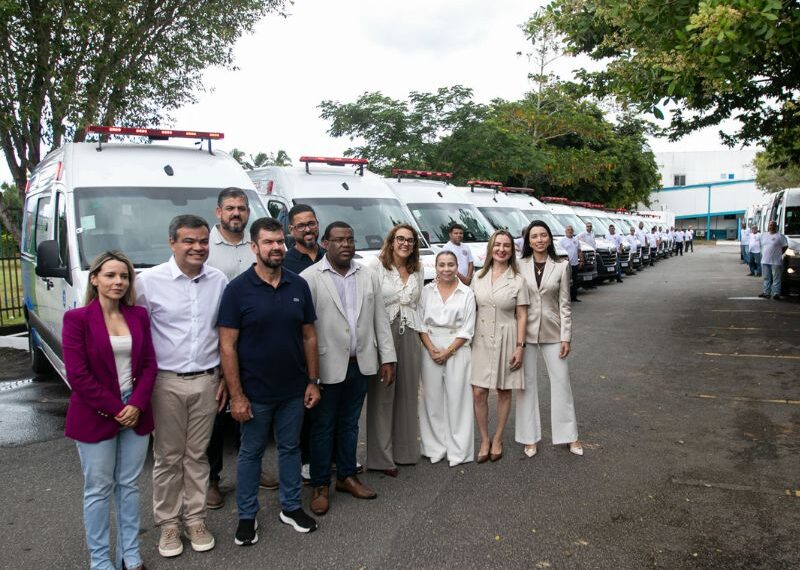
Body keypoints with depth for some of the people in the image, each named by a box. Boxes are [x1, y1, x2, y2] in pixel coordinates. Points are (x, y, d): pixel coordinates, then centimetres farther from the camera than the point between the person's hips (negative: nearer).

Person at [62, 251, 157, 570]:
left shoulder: (138, 316, 4)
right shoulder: (76, 319, -8)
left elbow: (149, 364, 4)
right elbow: (77, 374, -12)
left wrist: (137, 405, -9)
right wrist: (114, 409, -13)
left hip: (135, 414, 4)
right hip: (95, 418, -3)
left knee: (129, 486, 13)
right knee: (99, 490, 9)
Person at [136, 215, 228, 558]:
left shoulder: (219, 281, 2)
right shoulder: (149, 281, -7)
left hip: (206, 381, 2)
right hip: (166, 383, -2)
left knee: (197, 455, 14)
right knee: (168, 457, 10)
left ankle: (195, 519, 28)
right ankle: (168, 524, 26)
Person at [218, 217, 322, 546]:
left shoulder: (298, 285, 0)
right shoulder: (238, 289, -10)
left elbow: (309, 337, 5)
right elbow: (227, 346, -11)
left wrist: (313, 381, 2)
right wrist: (236, 395, -14)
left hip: (294, 390, 3)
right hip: (255, 393, -3)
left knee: (290, 448, 17)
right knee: (251, 453, 13)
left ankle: (291, 507, 34)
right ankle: (247, 516, 29)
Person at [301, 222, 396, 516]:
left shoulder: (369, 276, 7)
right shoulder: (309, 278, -9)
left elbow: (380, 319, 8)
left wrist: (387, 358, 4)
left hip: (360, 365, 4)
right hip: (327, 367, -4)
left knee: (350, 424, 18)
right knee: (323, 427, 9)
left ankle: (347, 477, 33)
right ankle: (320, 486, 23)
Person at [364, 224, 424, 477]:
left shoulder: (418, 270, 13)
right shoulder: (376, 265, -5)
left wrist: (418, 330, 11)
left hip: (410, 335, 5)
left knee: (408, 392, 10)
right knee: (382, 394, 0)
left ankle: (404, 449, 24)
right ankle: (381, 456, 10)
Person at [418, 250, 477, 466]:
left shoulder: (467, 293, 0)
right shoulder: (427, 291, 5)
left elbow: (467, 330, -3)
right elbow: (420, 323, 3)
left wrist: (447, 351, -10)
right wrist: (432, 349, -9)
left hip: (457, 350, -1)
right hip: (430, 349, 2)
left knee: (457, 399, 0)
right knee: (432, 399, 4)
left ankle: (457, 450, 11)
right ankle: (436, 447, 16)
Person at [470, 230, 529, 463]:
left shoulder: (517, 280, -3)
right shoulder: (479, 276, 4)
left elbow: (522, 316, -2)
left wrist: (520, 346, -8)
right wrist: (467, 338, 4)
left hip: (506, 339, -2)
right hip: (481, 339, 2)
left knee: (504, 392, 9)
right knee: (478, 393, -1)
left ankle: (497, 439, 25)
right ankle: (484, 440, 16)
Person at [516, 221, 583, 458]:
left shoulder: (560, 267, 0)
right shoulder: (520, 266, -1)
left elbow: (564, 304, 1)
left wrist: (566, 337, -4)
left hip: (552, 332, 0)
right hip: (526, 332, 0)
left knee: (561, 381, 6)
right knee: (527, 382, 6)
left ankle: (569, 435, 20)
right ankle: (529, 437, 18)